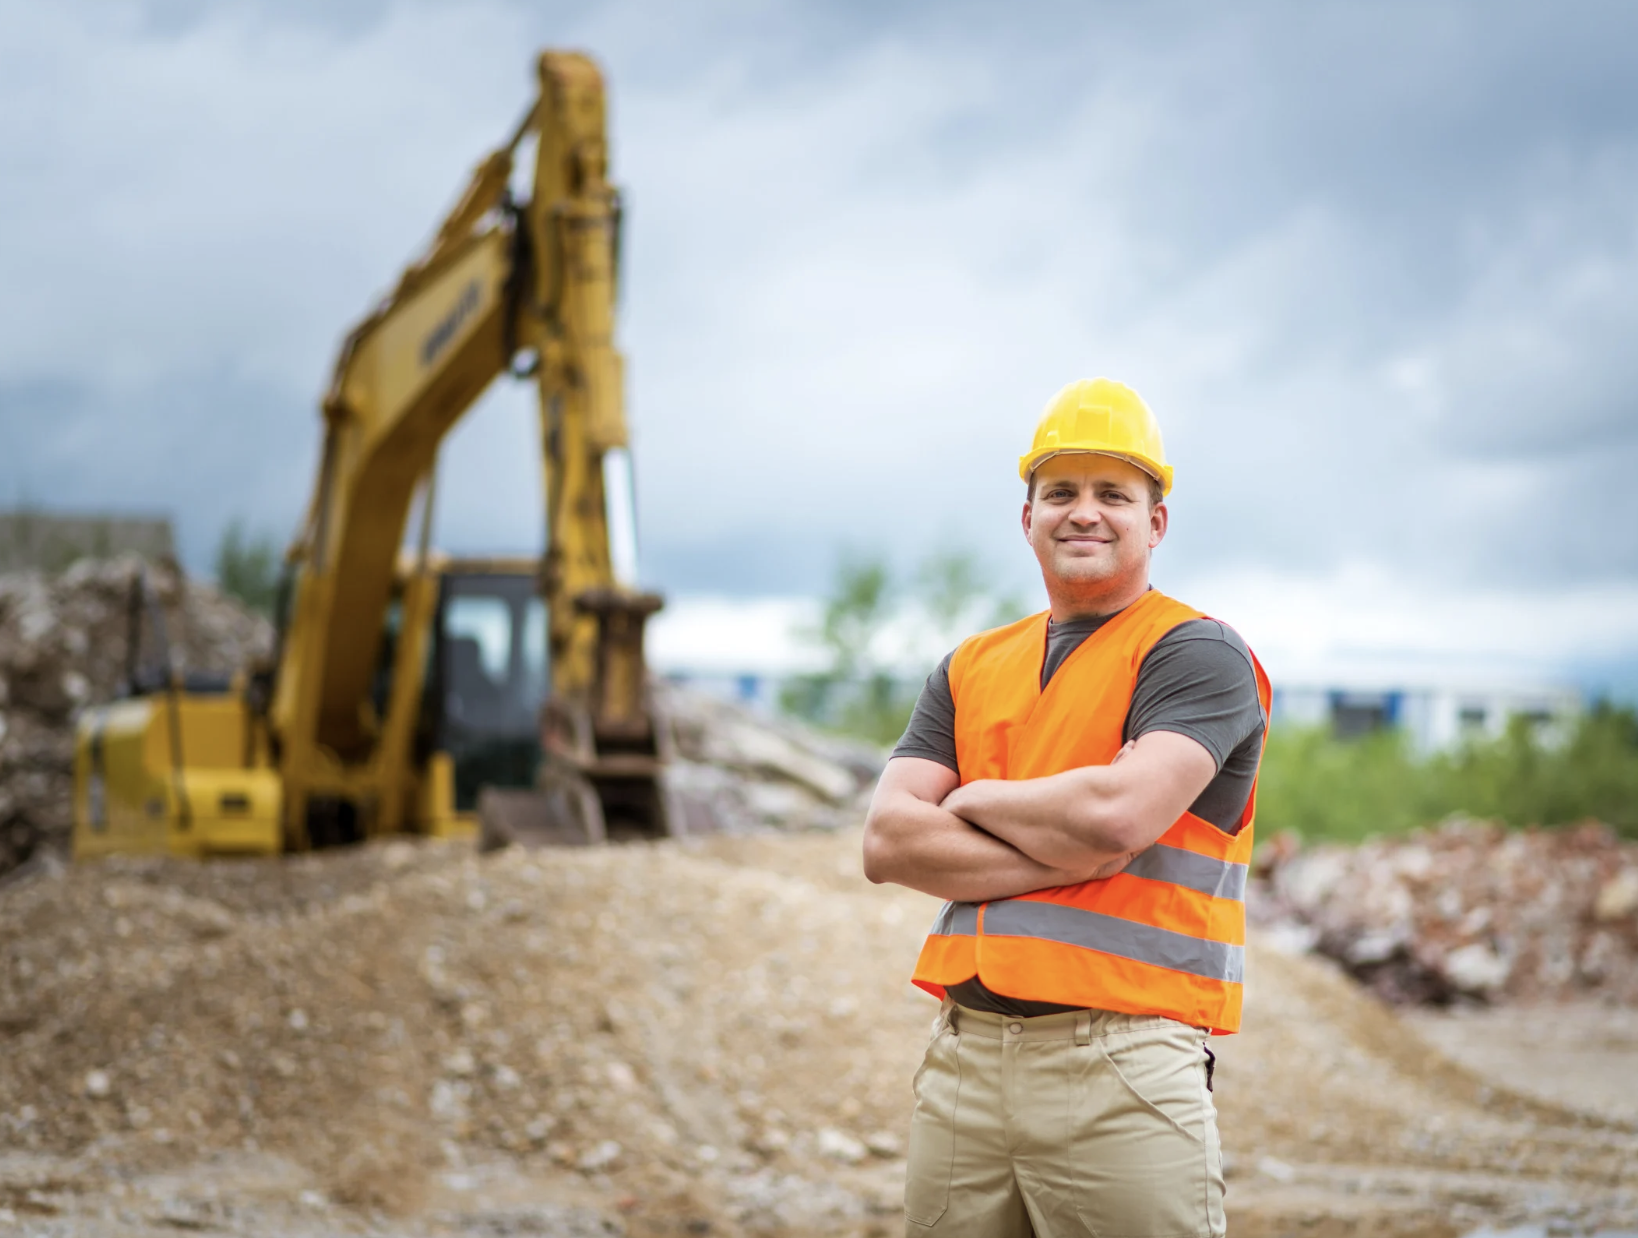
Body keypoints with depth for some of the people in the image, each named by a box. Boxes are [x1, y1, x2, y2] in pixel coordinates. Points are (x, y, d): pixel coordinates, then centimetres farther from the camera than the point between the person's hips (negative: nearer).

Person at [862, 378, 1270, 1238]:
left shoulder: (1197, 654, 0)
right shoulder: (973, 668, 17)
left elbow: (1119, 813, -17)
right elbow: (887, 842, 4)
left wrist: (976, 800, 0)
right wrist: (1066, 853, -9)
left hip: (1123, 1070, -5)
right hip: (963, 1060, 5)